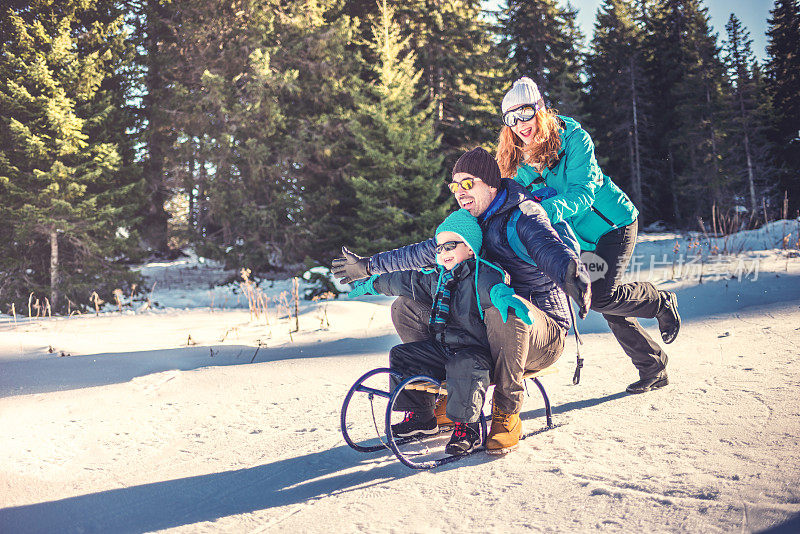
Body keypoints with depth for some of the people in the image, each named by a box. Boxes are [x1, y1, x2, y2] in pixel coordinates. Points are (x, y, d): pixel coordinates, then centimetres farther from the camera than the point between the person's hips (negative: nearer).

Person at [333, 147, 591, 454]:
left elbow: (548, 248, -37)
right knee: (406, 308, 2)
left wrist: (571, 273, -61)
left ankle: (507, 415, -22)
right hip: (485, 331, 7)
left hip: (544, 337, -7)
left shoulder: (522, 216, -15)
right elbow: (423, 253, 20)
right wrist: (368, 266, 23)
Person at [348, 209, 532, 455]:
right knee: (400, 356, 5)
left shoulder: (482, 273, -11)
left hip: (476, 349, -8)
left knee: (464, 366, -39)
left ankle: (466, 426, -22)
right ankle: (420, 417, 13)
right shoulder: (439, 279, 15)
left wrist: (503, 295, -60)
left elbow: (495, 284, -35)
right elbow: (409, 282, 28)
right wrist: (374, 284, 37)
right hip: (441, 347, 9)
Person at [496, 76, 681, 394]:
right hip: (582, 238, 6)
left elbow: (584, 191, -28)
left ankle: (661, 301, 10)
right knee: (610, 307, 6)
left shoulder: (572, 137, -19)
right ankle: (653, 367, 22)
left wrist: (551, 209, -45)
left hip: (614, 224, -6)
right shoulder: (518, 160, -2)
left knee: (600, 296, -19)